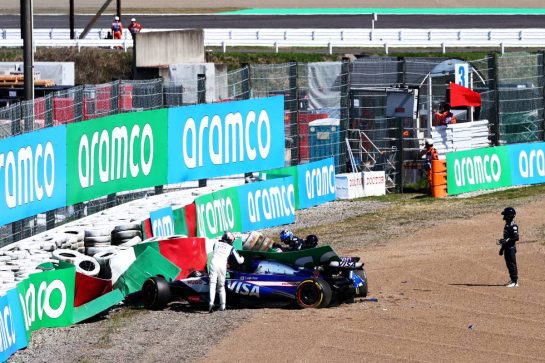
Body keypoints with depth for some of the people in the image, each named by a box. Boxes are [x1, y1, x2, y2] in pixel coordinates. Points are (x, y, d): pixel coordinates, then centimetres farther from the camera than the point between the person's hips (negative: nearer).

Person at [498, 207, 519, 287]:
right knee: (509, 265, 13)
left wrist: (507, 240, -29)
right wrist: (502, 248, 24)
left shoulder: (513, 226, -16)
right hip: (506, 248, 10)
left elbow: (516, 238, -23)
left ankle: (515, 282, -5)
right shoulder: (507, 225, 14)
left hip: (511, 248, -10)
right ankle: (513, 280, 20)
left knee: (512, 264, -7)